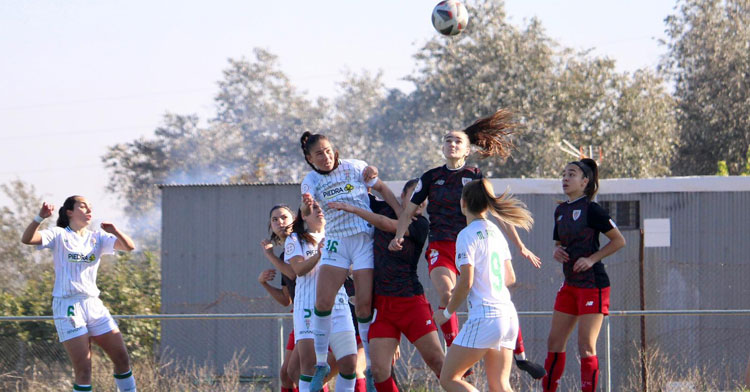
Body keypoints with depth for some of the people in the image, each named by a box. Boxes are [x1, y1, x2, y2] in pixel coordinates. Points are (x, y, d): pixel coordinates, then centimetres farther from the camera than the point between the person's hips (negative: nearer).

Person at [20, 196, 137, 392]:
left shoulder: (97, 238, 13)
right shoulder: (59, 235, 0)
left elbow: (129, 246, 2)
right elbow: (27, 239, -16)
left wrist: (115, 231, -18)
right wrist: (40, 217, -34)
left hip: (94, 306, 5)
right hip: (68, 307, -5)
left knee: (122, 359, 3)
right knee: (83, 370, -10)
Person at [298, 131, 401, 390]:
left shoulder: (355, 167, -1)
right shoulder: (311, 181, 1)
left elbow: (383, 189, 10)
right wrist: (309, 207, -38)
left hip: (365, 240, -1)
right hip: (336, 241, 1)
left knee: (365, 305, -6)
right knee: (323, 302, -12)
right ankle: (321, 364, 0)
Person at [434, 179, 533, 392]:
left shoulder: (467, 235, -8)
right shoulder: (496, 232, 15)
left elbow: (466, 281, -13)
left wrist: (447, 312, 0)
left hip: (484, 317, -8)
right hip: (508, 316, 8)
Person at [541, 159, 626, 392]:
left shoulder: (591, 209, -11)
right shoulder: (561, 211, 11)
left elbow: (619, 240, -9)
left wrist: (592, 259, -15)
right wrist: (557, 252, 1)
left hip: (592, 284, -8)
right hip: (570, 285, 8)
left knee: (586, 347, -8)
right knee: (554, 342, 8)